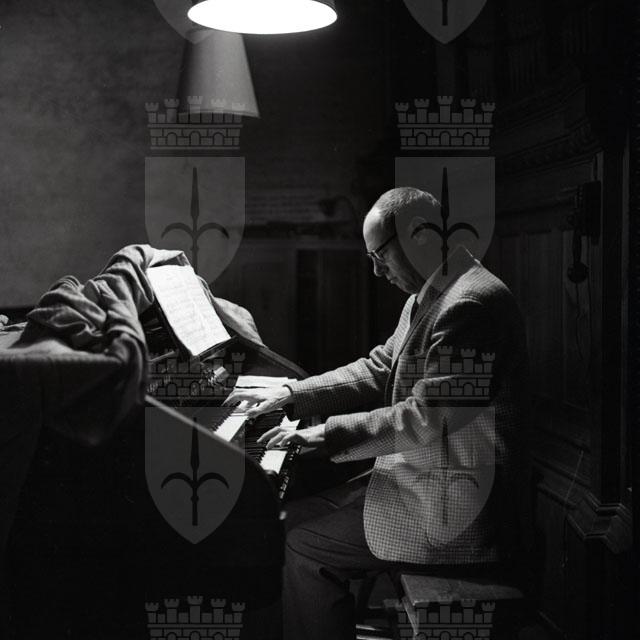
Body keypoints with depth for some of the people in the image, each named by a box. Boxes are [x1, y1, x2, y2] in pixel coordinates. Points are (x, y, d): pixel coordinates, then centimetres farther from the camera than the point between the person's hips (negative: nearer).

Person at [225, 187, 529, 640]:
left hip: (452, 512, -10)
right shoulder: (431, 297, 11)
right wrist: (290, 395, 6)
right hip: (420, 476, 10)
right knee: (299, 518, 11)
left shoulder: (471, 305, -23)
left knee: (304, 548, -8)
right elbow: (379, 370, 15)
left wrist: (330, 435, -20)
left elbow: (428, 420, -26)